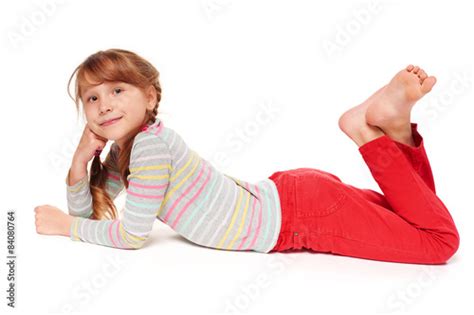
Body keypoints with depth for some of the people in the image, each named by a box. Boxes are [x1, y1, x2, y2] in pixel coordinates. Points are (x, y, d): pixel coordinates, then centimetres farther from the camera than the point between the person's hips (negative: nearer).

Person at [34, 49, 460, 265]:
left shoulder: (150, 143, -21)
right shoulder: (124, 147, 5)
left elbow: (133, 233, -18)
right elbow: (90, 214, 13)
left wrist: (67, 225, -4)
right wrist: (80, 163, -5)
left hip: (301, 211, -8)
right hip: (284, 197, 8)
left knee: (443, 239, -5)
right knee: (410, 217, 23)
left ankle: (393, 126, -2)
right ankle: (394, 131, 10)